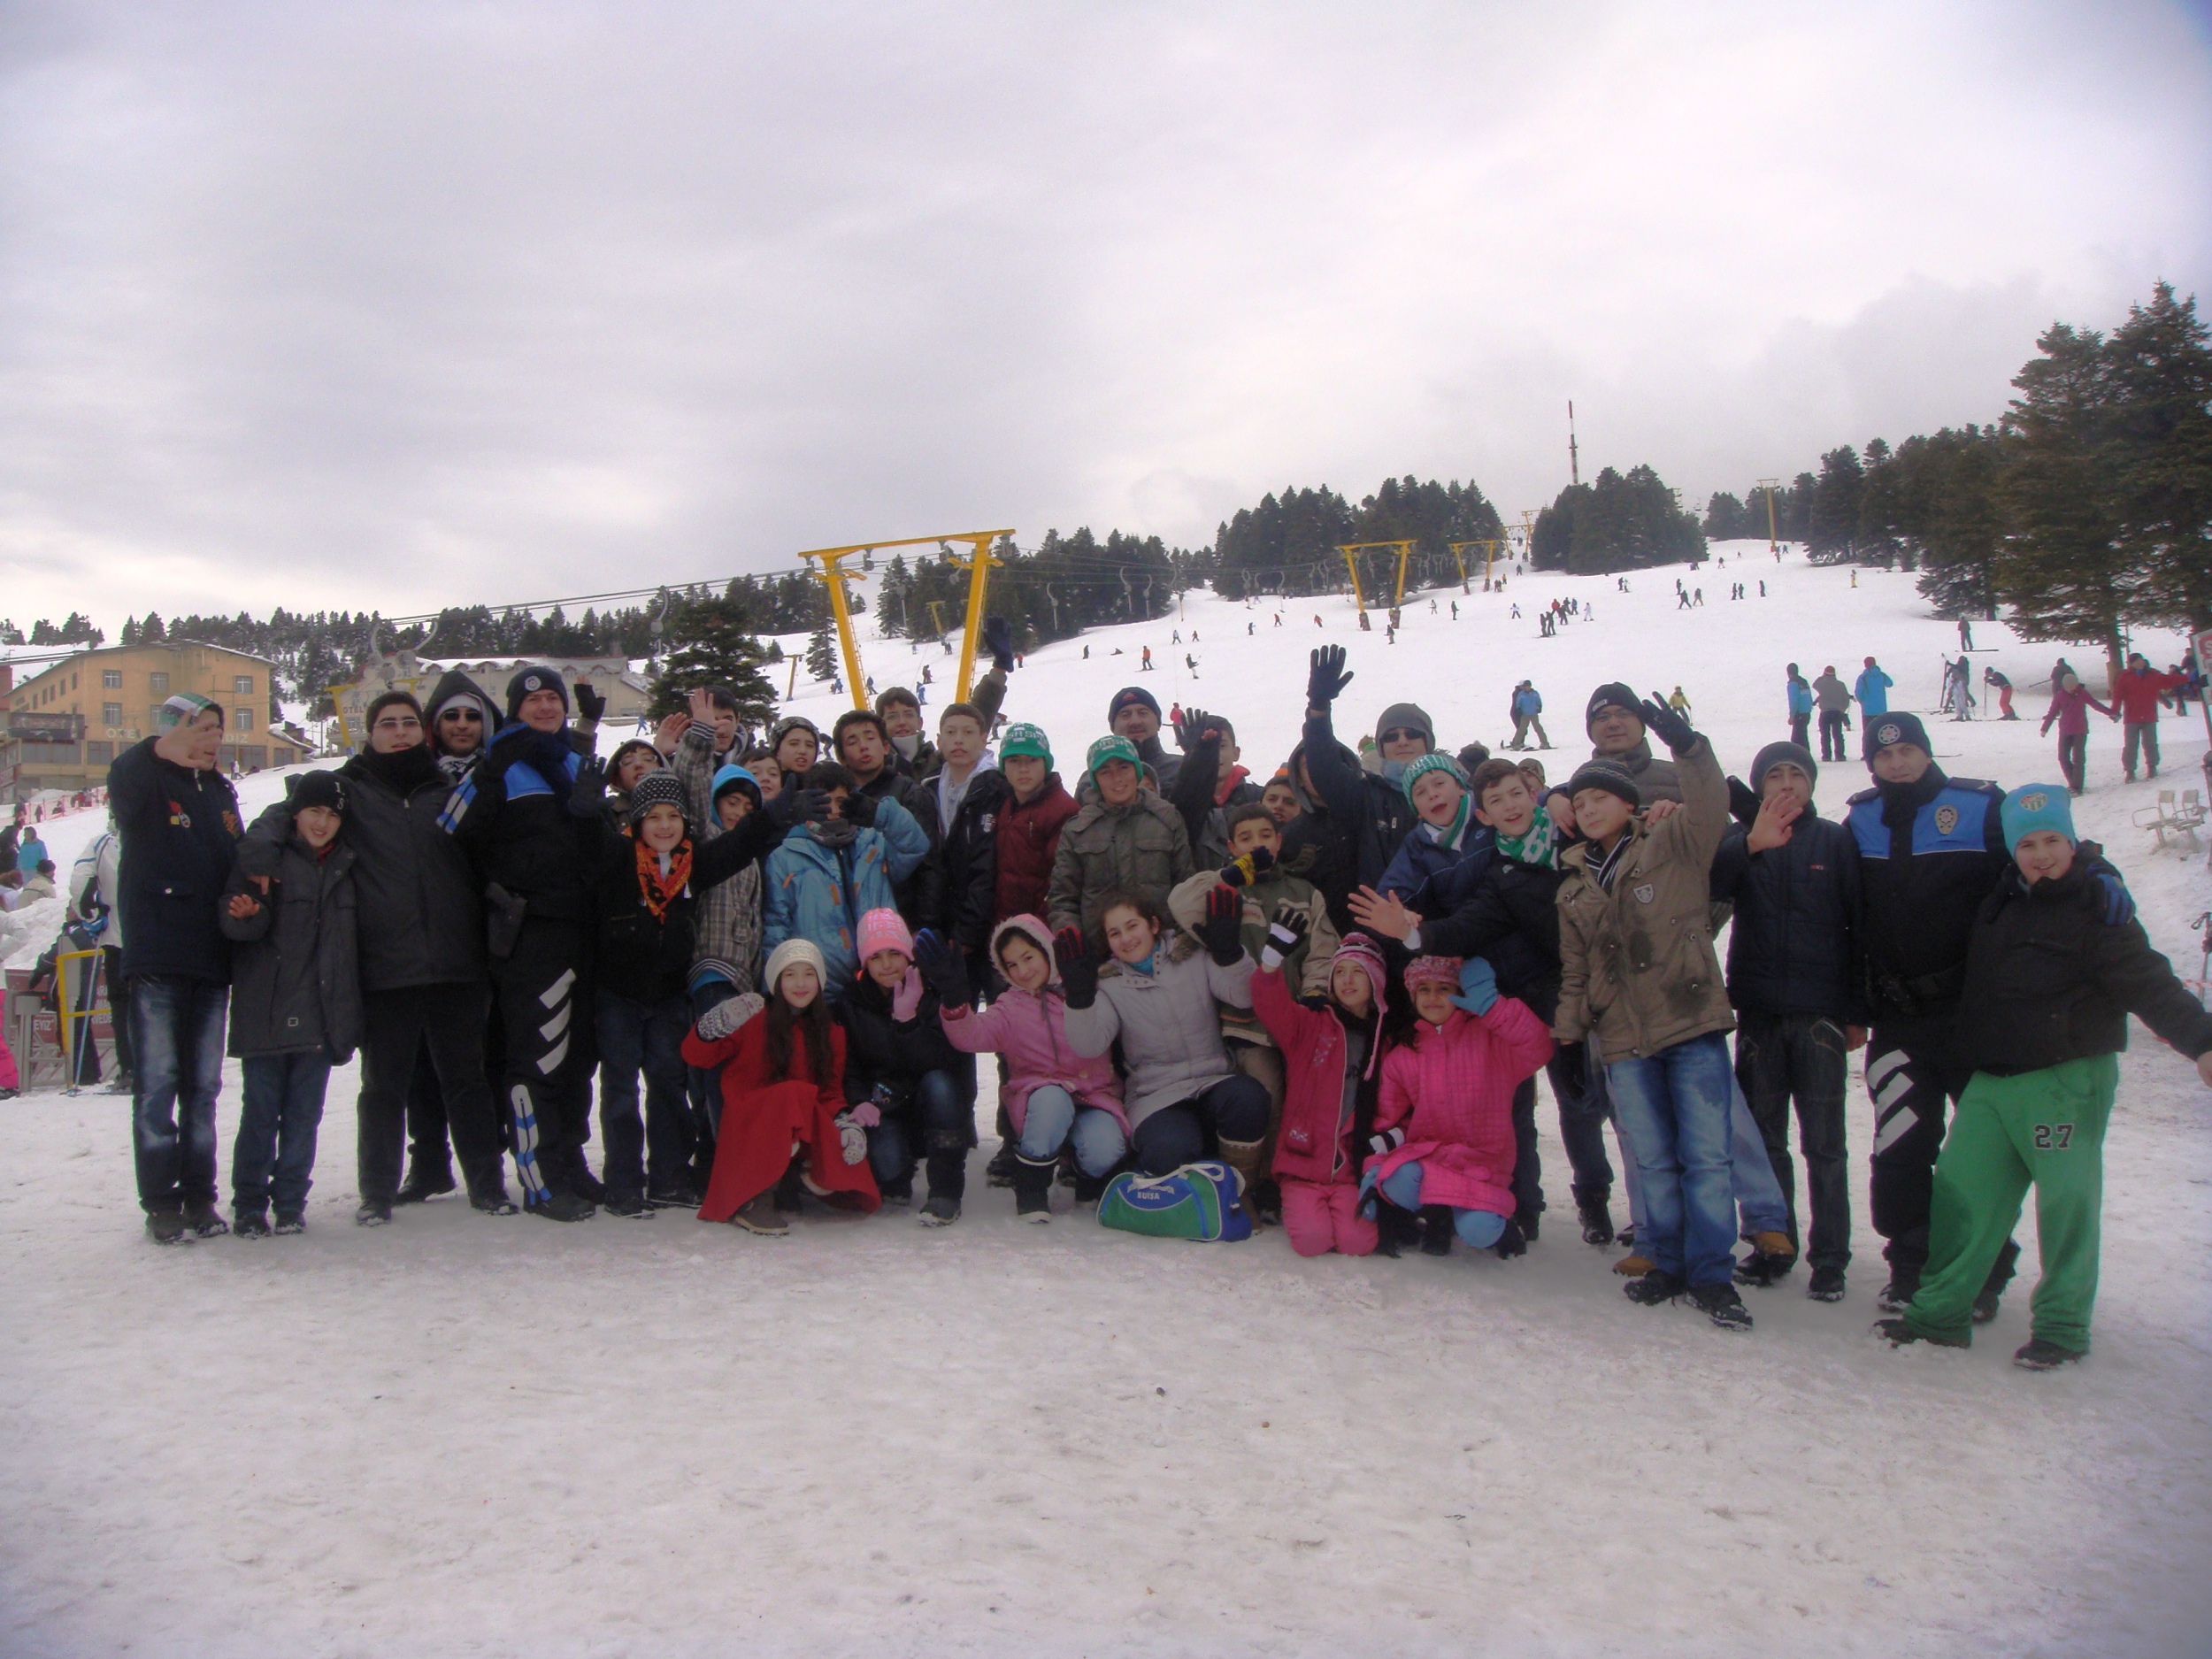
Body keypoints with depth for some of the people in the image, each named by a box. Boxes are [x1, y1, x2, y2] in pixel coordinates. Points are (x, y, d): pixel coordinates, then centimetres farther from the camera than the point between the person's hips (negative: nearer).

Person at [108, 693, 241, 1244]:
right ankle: (161, 1204, 3)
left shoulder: (221, 793, 16)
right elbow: (122, 780, -25)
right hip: (156, 963, -5)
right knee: (158, 1085, -4)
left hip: (210, 962, 6)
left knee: (203, 1089, 9)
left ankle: (199, 1199, 15)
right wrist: (164, 750, -43)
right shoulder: (145, 784, -1)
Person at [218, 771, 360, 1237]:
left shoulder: (345, 868, 14)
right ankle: (249, 1205, 9)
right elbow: (232, 923, -8)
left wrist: (350, 1014, 15)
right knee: (261, 1111, 1)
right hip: (266, 1015, -4)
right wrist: (248, 914, -29)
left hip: (320, 1019, 4)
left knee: (304, 1114, 7)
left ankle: (291, 1203, 15)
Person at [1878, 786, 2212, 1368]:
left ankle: (2062, 1325, 16)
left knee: (2067, 1200, 1)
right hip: (1991, 1080, 6)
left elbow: (2146, 982, -14)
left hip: (2067, 1079, -6)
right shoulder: (2003, 902, 11)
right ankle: (1940, 1311, 13)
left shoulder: (2094, 908, -8)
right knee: (1960, 1190, 3)